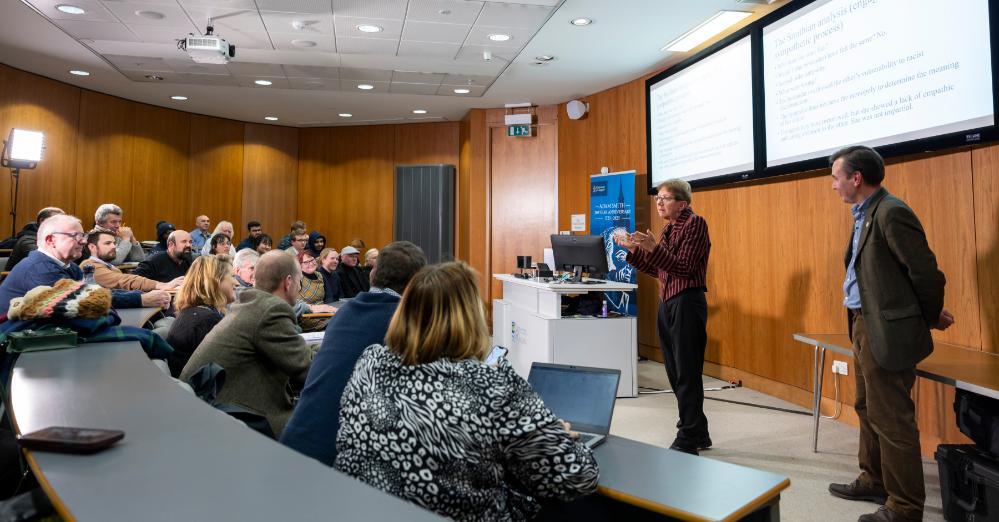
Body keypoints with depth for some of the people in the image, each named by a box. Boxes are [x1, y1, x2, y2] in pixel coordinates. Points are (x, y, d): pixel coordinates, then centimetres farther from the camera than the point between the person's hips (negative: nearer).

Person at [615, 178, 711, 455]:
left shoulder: (695, 223, -8)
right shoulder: (670, 227, 17)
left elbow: (684, 268, -17)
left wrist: (653, 248, -26)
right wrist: (633, 250, 9)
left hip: (687, 303, -9)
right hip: (668, 304, 9)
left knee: (687, 373, -3)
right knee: (675, 372, 12)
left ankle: (688, 441, 7)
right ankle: (698, 433, 26)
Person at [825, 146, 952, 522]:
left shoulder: (891, 213, -18)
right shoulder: (865, 215, 12)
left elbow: (926, 271, -16)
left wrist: (932, 318, -1)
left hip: (888, 331, -10)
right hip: (865, 327, 10)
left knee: (892, 420, 0)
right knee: (867, 409, 21)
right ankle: (874, 481, 37)